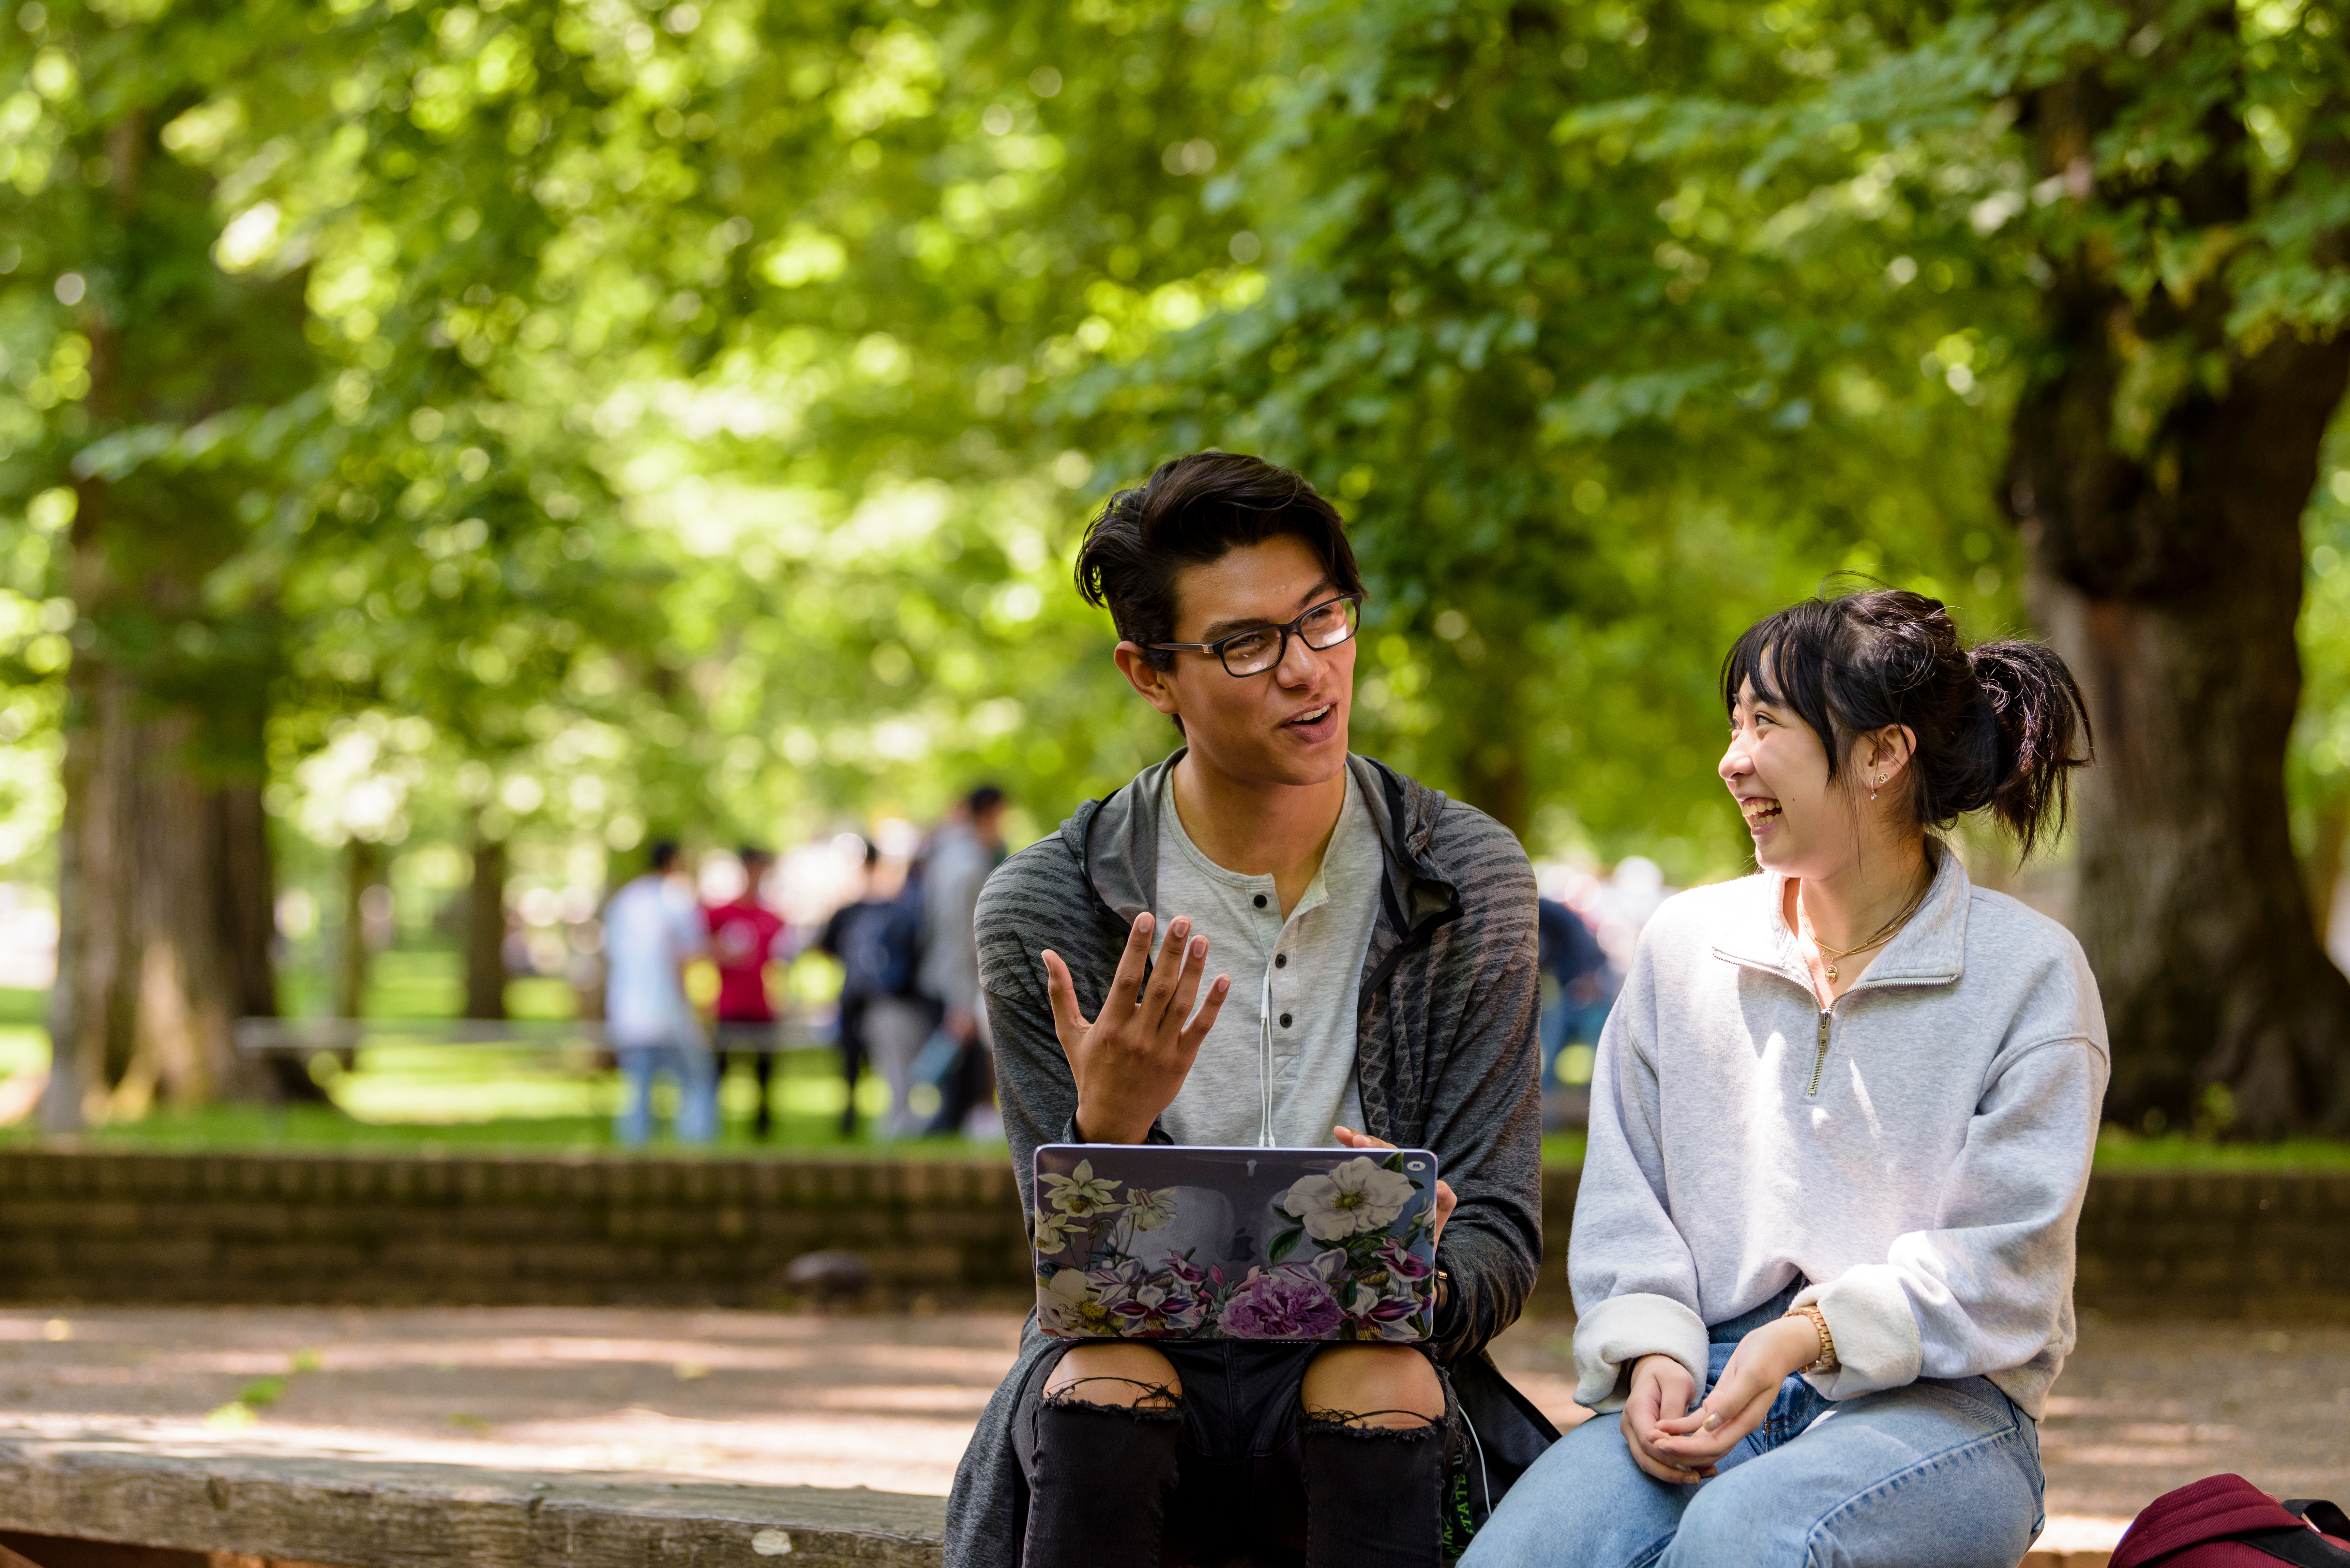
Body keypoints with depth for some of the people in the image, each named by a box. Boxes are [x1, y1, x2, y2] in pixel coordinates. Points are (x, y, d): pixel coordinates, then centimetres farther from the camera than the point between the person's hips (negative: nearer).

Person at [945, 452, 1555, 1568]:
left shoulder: (1470, 881, -1)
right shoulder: (1045, 910, -4)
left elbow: (1501, 1244, -1)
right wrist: (1107, 1125, -27)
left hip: (1365, 1361, 0)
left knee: (1382, 1382, -33)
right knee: (1105, 1377, -33)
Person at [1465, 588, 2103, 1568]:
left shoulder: (2030, 972, 2)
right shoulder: (1684, 945, 15)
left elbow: (2002, 1264, -4)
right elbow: (1623, 1201, 14)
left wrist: (1806, 1337, -19)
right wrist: (1651, 1352, -6)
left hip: (1935, 1408, -3)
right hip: (1703, 1389, 3)